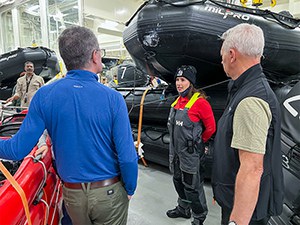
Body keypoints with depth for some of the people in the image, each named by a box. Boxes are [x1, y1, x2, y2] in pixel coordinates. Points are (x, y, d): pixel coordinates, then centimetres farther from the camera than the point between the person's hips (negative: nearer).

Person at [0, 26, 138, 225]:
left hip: (72, 194, 3)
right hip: (109, 193, -2)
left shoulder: (44, 96, -11)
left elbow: (19, 149, -8)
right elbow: (127, 157, -18)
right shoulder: (113, 99, -19)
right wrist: (130, 190, 0)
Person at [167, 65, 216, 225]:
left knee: (192, 187, 6)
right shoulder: (179, 100, 6)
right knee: (178, 181, 23)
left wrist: (197, 142, 0)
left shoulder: (200, 102, -19)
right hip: (176, 151, 8)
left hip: (191, 153, -8)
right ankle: (183, 209, 45)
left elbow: (211, 127, -12)